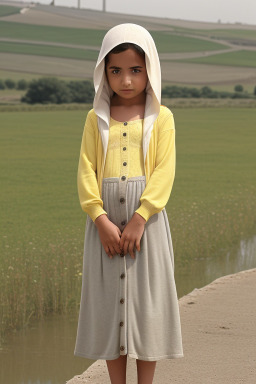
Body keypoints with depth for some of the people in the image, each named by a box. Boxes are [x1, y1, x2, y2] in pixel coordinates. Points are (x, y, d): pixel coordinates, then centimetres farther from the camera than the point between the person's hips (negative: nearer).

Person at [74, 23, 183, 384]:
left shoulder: (161, 117, 2)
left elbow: (164, 172, -6)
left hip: (146, 218, -1)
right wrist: (101, 220, -13)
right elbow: (86, 170, -1)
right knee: (109, 301, 5)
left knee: (147, 301, 2)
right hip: (106, 221, 2)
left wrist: (139, 219, -16)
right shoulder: (96, 118, 6)